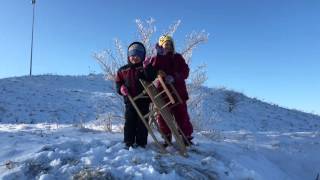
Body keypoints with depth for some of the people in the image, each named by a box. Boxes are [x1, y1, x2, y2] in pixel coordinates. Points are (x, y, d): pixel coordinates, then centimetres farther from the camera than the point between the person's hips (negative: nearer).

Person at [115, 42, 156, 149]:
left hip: (143, 100, -1)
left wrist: (147, 67, -29)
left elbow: (151, 78, -15)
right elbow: (118, 82, 13)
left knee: (142, 122, 3)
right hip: (129, 100, 2)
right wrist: (121, 88, -8)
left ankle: (141, 142, 13)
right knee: (129, 122, 5)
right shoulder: (123, 70, 9)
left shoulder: (145, 68, 2)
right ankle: (129, 142, 15)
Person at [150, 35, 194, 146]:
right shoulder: (156, 59, 9)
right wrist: (159, 55, -15)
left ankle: (187, 137, 13)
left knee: (181, 115, 0)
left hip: (178, 91, 0)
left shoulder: (178, 57, 10)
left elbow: (185, 72, -2)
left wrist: (174, 77, -21)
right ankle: (167, 137, 19)